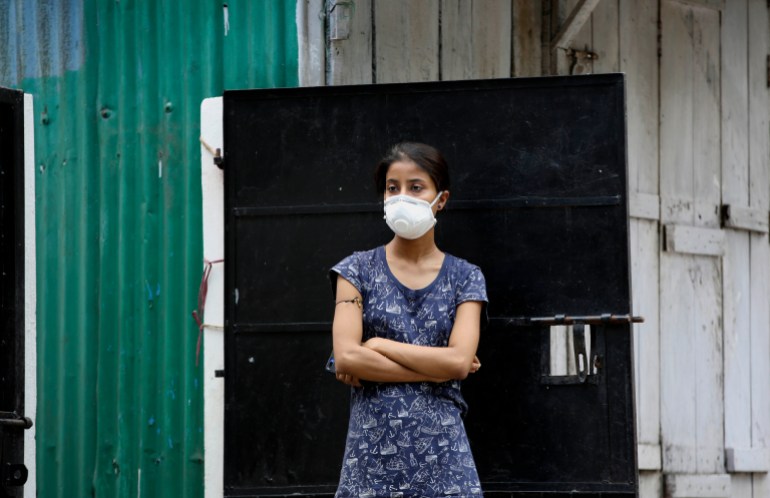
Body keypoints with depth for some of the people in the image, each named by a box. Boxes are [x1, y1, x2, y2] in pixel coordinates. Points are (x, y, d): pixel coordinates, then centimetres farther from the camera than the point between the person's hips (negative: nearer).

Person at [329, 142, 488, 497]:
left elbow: (459, 361, -7)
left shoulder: (465, 278, 7)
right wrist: (437, 370, -7)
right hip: (373, 447, 0)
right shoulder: (358, 270, 6)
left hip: (441, 447, 0)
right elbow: (346, 358, -8)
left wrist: (378, 346, -7)